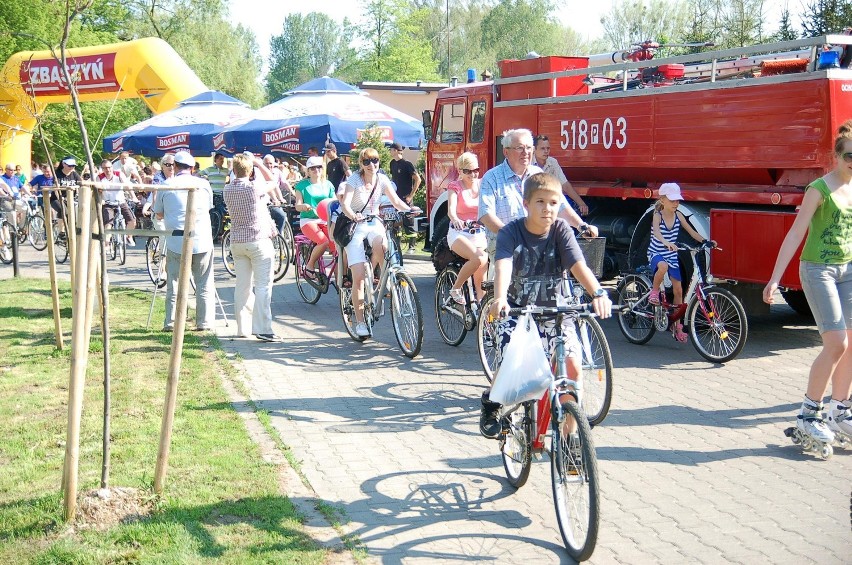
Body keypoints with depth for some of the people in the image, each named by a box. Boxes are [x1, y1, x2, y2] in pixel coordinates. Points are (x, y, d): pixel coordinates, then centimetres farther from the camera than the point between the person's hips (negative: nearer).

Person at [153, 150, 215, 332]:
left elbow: (159, 214, 11)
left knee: (174, 284, 6)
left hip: (176, 243, 0)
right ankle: (204, 322, 7)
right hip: (202, 242, 0)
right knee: (204, 285, 7)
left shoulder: (166, 185, 1)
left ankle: (171, 323, 5)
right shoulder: (204, 184, 4)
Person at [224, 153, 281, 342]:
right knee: (263, 285, -5)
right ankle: (262, 328, -10)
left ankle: (242, 328, 14)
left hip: (236, 241, 6)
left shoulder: (228, 189, 2)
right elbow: (273, 182, 3)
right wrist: (259, 164, 8)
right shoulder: (254, 187, -14)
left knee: (242, 285, 10)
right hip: (258, 241, -6)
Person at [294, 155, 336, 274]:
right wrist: (303, 206, -25)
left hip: (325, 220, 3)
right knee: (324, 241, -31)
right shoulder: (302, 185, 5)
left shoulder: (327, 185, 15)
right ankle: (310, 266, -8)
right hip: (308, 220, -3)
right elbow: (297, 205, -2)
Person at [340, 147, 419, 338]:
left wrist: (409, 209, -22)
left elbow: (396, 202, -2)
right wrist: (353, 215, -46)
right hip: (355, 226, -3)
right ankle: (359, 322, -2)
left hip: (374, 223, 3)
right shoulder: (354, 180, -12)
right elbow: (345, 204, -25)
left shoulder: (382, 179, -1)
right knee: (358, 277, -11)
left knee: (381, 245, -37)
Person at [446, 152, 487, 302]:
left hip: (479, 234, 4)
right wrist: (455, 219, -43)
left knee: (482, 270, -9)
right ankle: (456, 289, -15)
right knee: (478, 258, -30)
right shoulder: (455, 186, -3)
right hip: (459, 233, -4)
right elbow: (451, 209, -20)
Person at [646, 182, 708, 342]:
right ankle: (654, 290, -13)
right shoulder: (658, 215, -15)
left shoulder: (678, 215, 0)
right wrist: (666, 243, -53)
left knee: (678, 290, 2)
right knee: (663, 267, -42)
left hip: (672, 255, 5)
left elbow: (691, 231, 0)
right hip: (656, 253, -5)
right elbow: (656, 232, -34)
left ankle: (677, 325, 13)